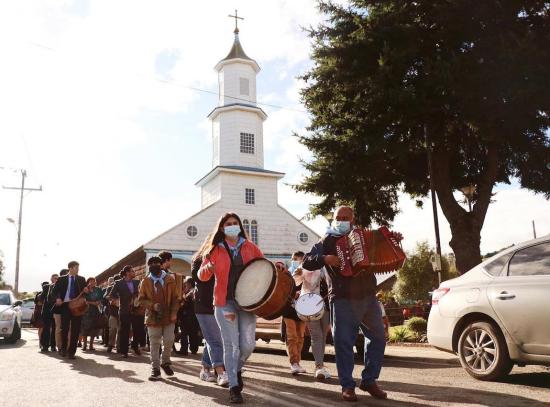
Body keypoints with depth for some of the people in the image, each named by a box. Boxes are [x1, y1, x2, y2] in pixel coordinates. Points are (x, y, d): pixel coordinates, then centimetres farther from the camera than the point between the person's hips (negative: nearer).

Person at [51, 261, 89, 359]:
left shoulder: (81, 279, 9)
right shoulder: (62, 279, 6)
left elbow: (85, 291, 11)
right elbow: (55, 290, 8)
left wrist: (86, 291, -12)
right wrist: (57, 298, -9)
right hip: (65, 305, -1)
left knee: (75, 330, -1)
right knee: (64, 328, 5)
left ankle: (71, 352, 6)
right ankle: (63, 349, 27)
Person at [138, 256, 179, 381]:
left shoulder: (170, 279, 3)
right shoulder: (145, 281, 2)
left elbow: (175, 297, 4)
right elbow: (141, 299, 2)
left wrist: (174, 312, -6)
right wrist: (153, 305, -14)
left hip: (168, 316, 1)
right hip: (153, 317, 0)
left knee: (169, 341, 0)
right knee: (154, 344, 4)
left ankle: (165, 362, 25)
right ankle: (155, 368, 14)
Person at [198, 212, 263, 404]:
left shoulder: (250, 247, 7)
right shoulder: (215, 250, 3)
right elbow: (201, 276, -1)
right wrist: (208, 268, -24)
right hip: (224, 302, -2)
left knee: (248, 344, 0)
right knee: (231, 345, -2)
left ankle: (237, 368, 32)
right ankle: (234, 386, 10)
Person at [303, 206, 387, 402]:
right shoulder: (327, 241, 4)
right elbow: (306, 262, -2)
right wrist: (324, 259, -19)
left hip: (368, 297, 4)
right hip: (343, 299, -4)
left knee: (378, 338, 7)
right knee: (344, 342, -4)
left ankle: (369, 380, 21)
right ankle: (347, 385, 9)